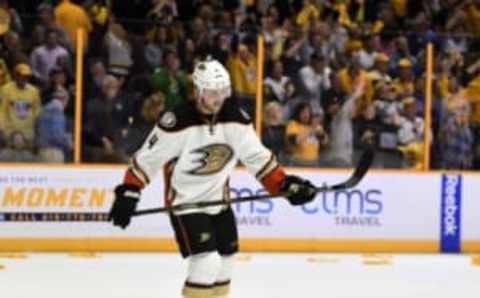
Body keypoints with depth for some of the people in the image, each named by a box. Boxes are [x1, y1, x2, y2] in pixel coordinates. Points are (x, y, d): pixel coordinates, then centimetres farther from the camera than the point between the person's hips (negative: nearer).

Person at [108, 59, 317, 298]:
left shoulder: (235, 119, -7)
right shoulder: (178, 122, -22)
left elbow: (257, 157, 2)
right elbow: (147, 159, -14)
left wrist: (285, 184, -6)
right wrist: (128, 194, -18)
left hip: (218, 200, 6)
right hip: (185, 203, -6)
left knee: (224, 261, 14)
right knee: (207, 263, -19)